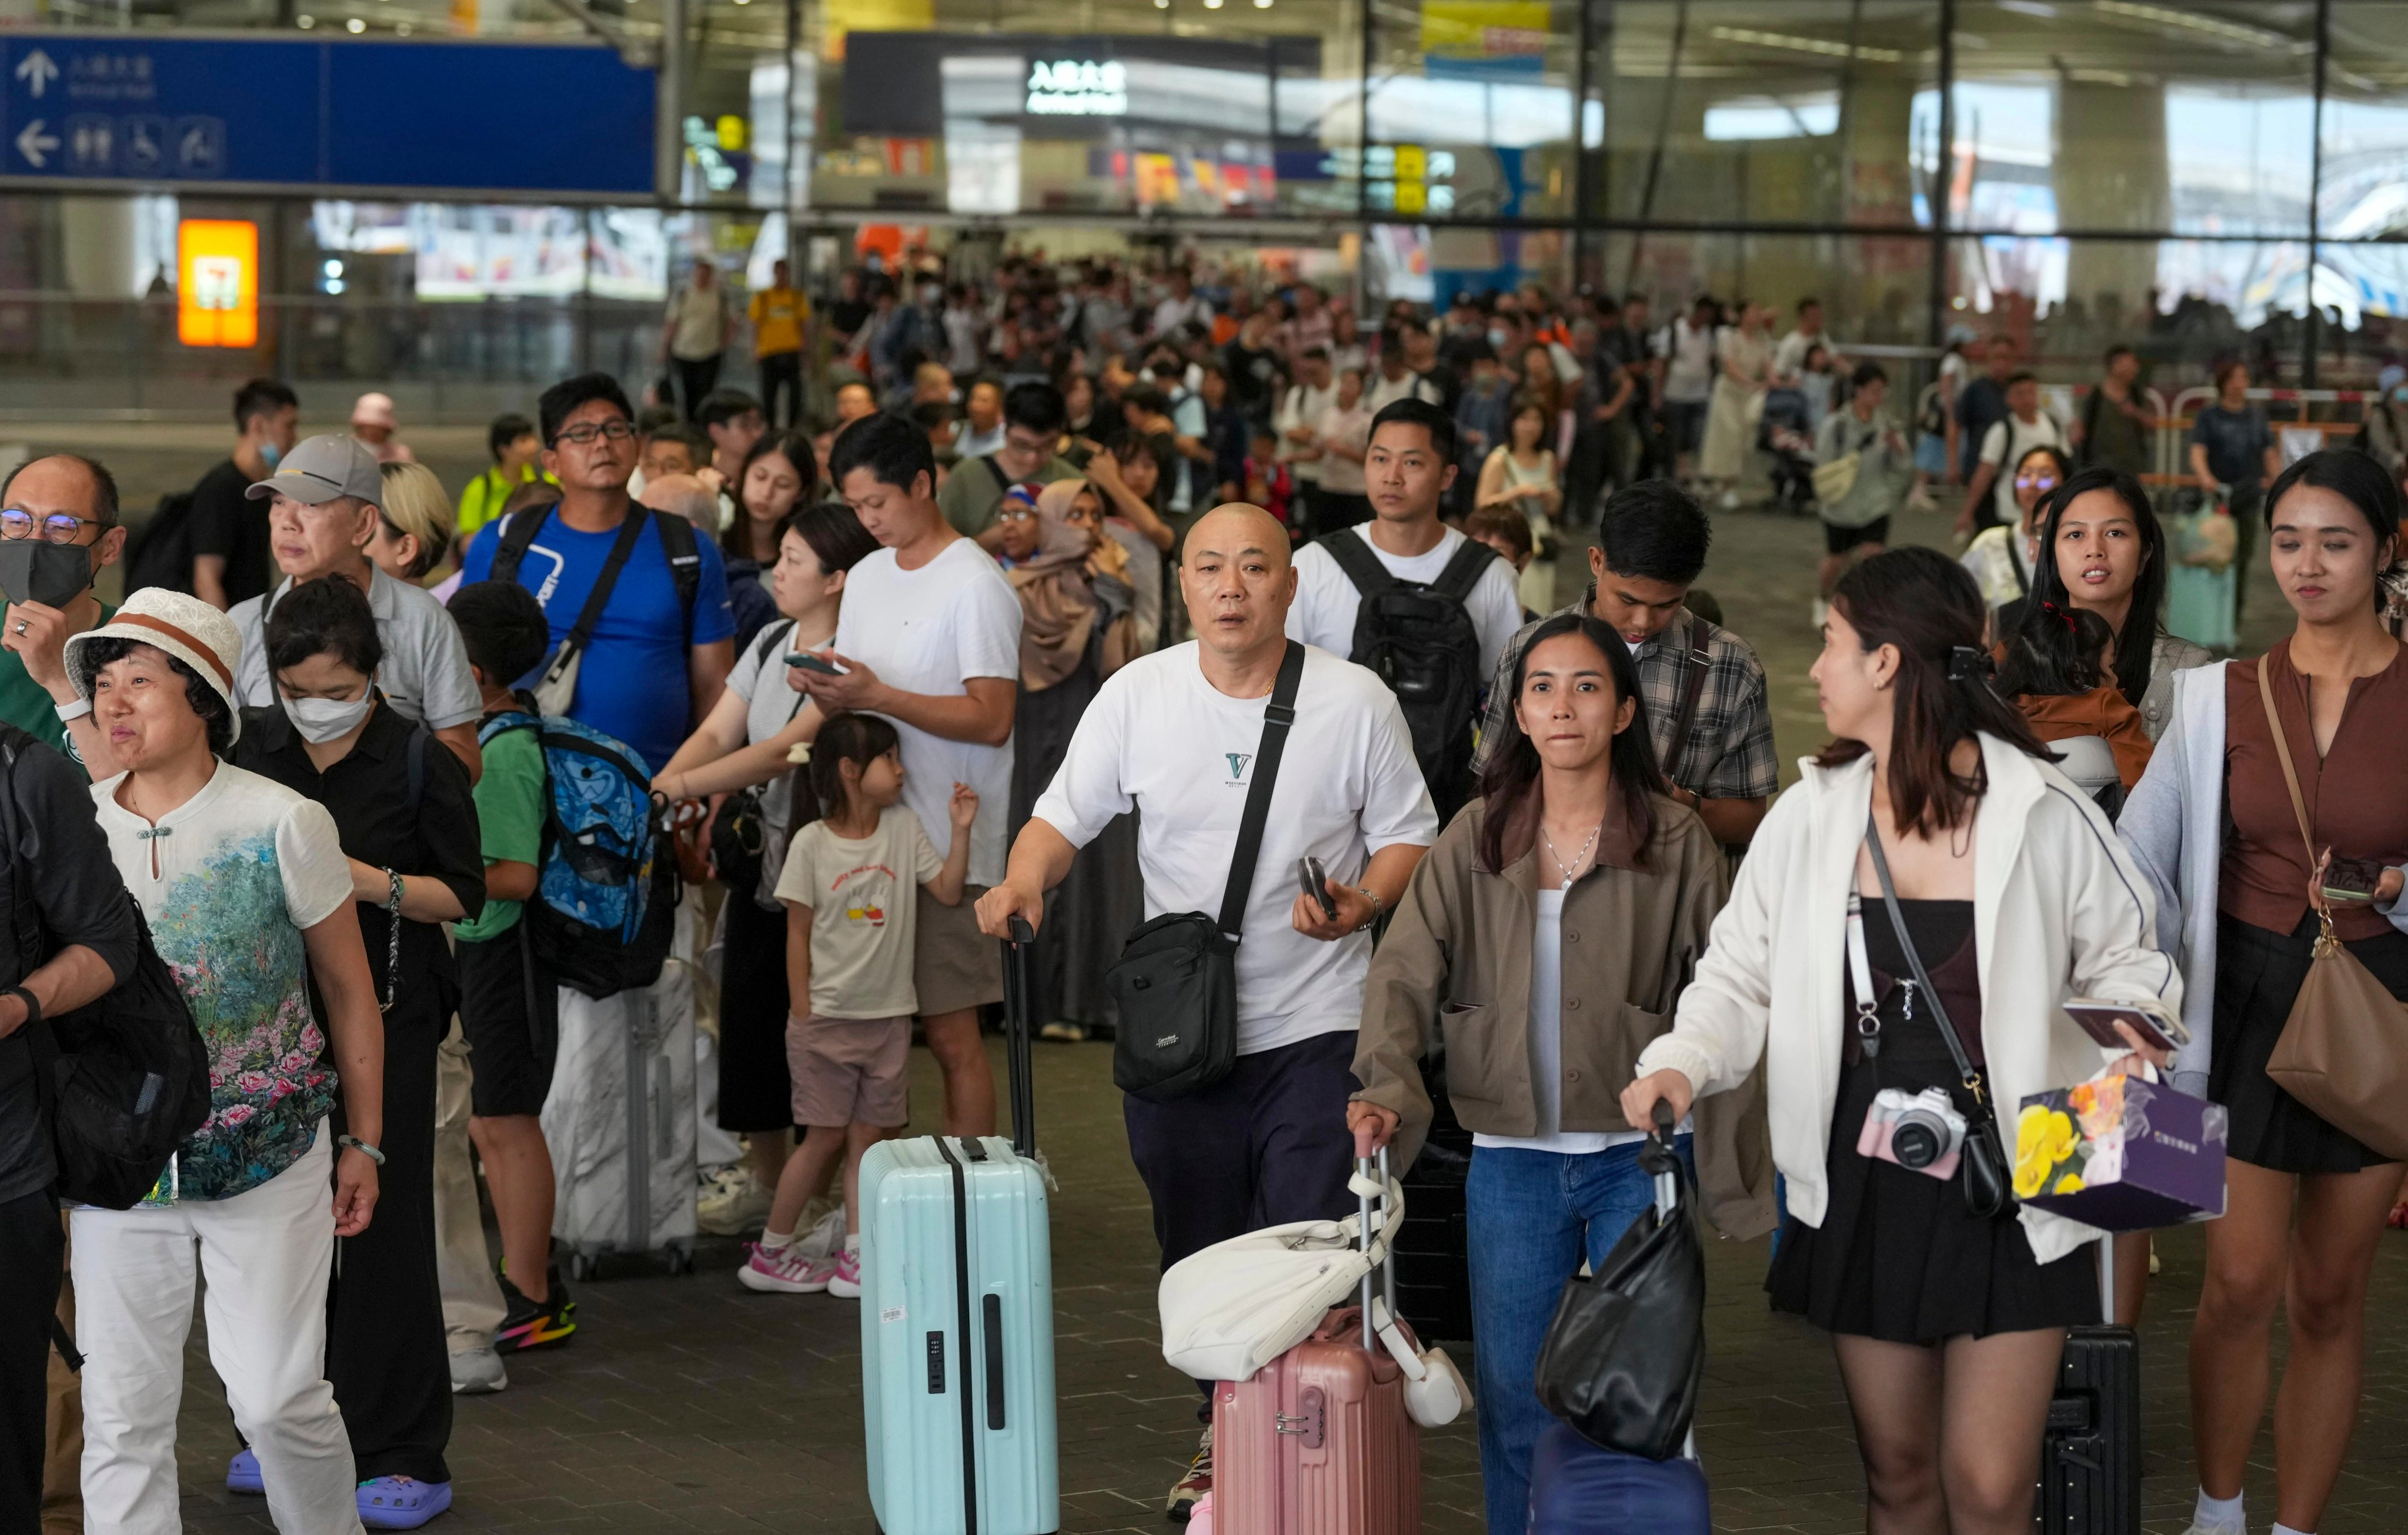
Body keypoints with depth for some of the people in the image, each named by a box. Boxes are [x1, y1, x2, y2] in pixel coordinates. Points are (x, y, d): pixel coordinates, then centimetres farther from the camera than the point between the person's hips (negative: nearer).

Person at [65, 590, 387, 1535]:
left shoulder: (283, 824, -7)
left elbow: (350, 991, 1)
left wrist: (363, 1142, 4)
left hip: (267, 1161, -3)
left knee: (276, 1395, -2)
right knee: (120, 1409, 3)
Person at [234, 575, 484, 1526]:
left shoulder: (418, 762, -6)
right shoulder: (253, 746, 4)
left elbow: (462, 894, -4)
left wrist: (371, 882, -18)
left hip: (386, 1019, -4)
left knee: (384, 1225, -3)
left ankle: (405, 1455, 3)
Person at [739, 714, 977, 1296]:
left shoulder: (904, 828, 5)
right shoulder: (812, 843, -6)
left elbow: (948, 892, 5)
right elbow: (799, 932, -4)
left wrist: (960, 831, -6)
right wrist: (803, 1013, -7)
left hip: (888, 1014, 4)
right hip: (828, 1017, -4)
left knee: (869, 1134, 4)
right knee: (826, 1135, -1)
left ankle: (855, 1260, 7)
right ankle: (769, 1255, 11)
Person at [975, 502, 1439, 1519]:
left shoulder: (1357, 702, -5)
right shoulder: (1136, 695, 0)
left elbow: (1408, 835, 2)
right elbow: (1066, 814, 4)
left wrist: (1362, 904, -17)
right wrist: (1023, 883, -17)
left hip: (1315, 1027, -3)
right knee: (1196, 1250, 14)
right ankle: (1222, 1433, 32)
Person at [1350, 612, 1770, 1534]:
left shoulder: (1676, 845, -2)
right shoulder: (1475, 841, 4)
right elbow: (1404, 972, -1)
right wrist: (1385, 1088, -18)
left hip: (1639, 1156, -2)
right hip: (1511, 1157, 2)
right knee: (1514, 1399, 8)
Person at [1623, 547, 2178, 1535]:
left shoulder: (2043, 816, -8)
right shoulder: (1811, 816, 1)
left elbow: (2125, 961, 3)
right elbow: (1740, 973, 7)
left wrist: (2129, 1043, -18)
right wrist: (1682, 1064, -12)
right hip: (1865, 1185, 3)